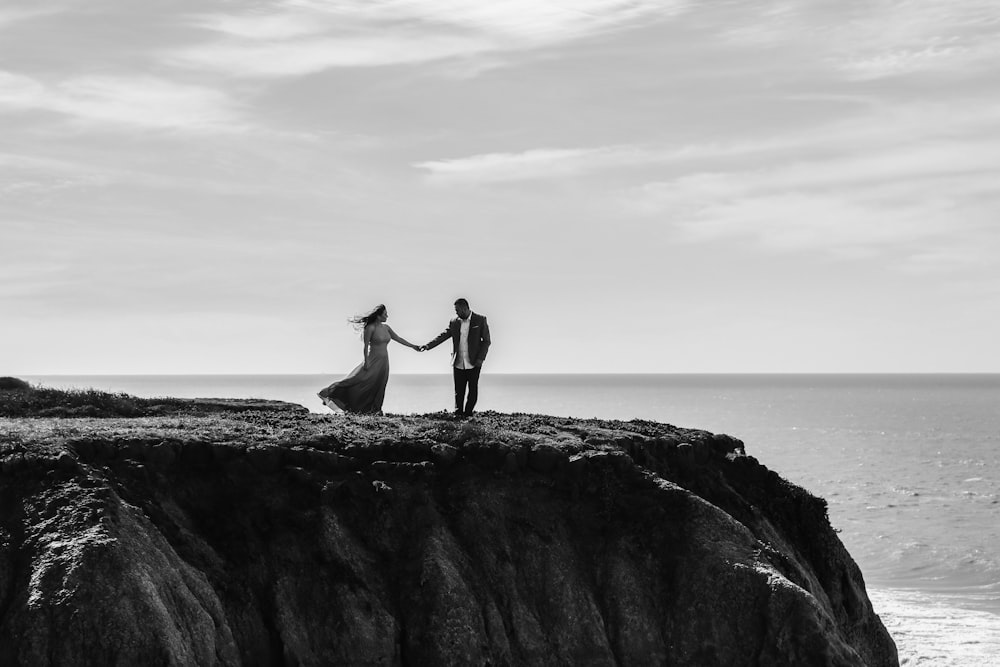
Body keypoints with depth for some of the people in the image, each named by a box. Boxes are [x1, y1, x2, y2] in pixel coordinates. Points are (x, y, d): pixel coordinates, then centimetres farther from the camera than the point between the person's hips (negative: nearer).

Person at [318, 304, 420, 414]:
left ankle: (374, 411, 5)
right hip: (373, 360, -7)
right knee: (356, 380, -13)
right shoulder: (370, 328, -12)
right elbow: (366, 346, -13)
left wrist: (413, 346, 17)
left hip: (384, 362, 7)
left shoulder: (386, 327, 8)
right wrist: (366, 362, -19)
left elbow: (398, 338, 16)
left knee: (379, 388, 3)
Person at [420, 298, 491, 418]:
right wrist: (428, 346, -7)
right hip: (458, 364, 2)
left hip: (473, 363, -2)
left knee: (473, 391, 3)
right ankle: (458, 415, 7)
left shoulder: (480, 320, -2)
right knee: (459, 392, 3)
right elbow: (443, 336, 5)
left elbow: (486, 341, -1)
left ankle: (468, 414, 15)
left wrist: (480, 358, -10)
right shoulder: (454, 322, 7)